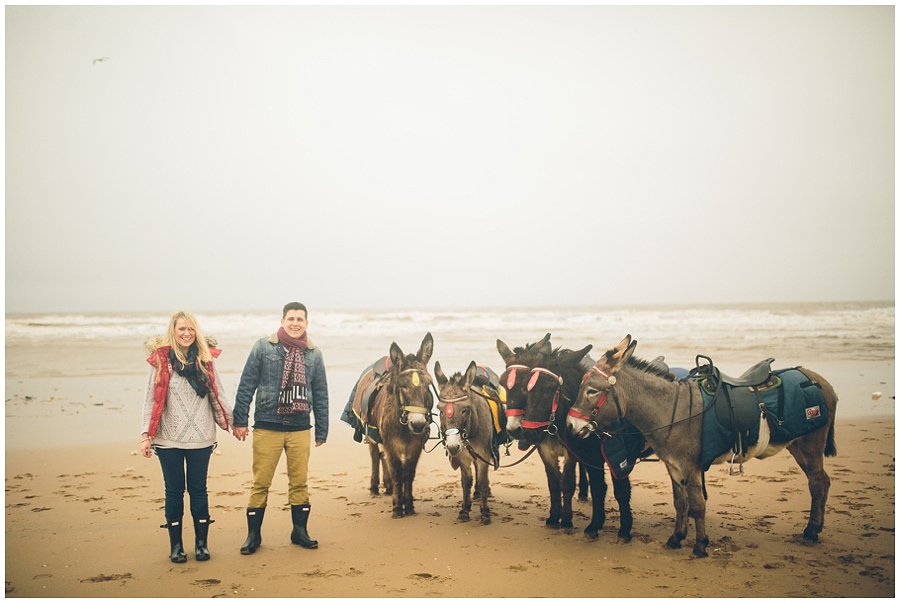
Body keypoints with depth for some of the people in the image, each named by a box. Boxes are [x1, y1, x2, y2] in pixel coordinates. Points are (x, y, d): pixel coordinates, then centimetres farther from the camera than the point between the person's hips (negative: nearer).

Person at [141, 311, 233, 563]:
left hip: (200, 438, 1)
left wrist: (233, 422, 11)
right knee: (174, 490, 7)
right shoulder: (161, 360, -3)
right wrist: (146, 435, -5)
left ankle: (201, 543, 19)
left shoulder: (205, 359, 3)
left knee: (198, 489, 8)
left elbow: (217, 396, 10)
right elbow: (152, 400, -1)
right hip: (169, 439, -1)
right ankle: (176, 545, 19)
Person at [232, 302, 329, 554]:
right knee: (260, 483, 3)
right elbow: (246, 386, 0)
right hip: (267, 427, -2)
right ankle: (253, 535, 15)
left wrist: (321, 431, 10)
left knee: (299, 483, 8)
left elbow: (321, 396, 11)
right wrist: (240, 420, -4)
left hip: (300, 429, 2)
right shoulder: (263, 348, -1)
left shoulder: (314, 354, 7)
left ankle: (300, 531, 23)